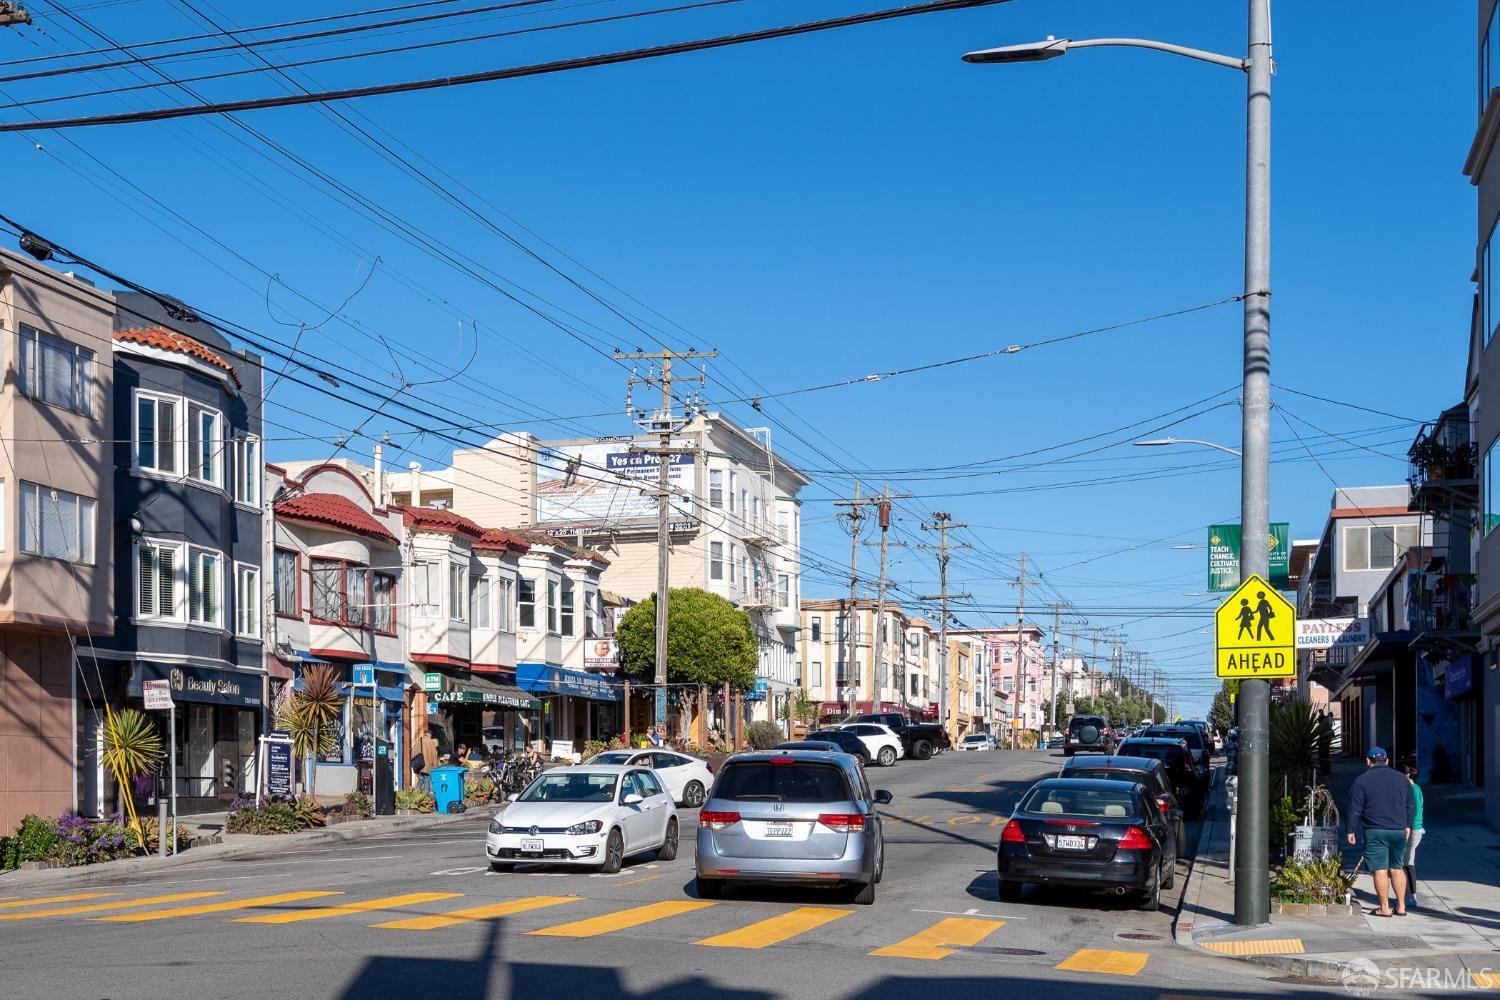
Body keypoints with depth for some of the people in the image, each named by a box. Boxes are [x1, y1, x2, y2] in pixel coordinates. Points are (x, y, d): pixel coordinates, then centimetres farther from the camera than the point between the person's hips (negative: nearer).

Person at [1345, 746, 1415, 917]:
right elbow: (1411, 805, 15)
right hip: (1398, 830, 4)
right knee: (1397, 868, 14)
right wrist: (1408, 825, 25)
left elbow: (1355, 809, -6)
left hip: (1375, 832, -4)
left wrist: (1351, 830, 2)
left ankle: (1384, 908, 0)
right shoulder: (1401, 778, 9)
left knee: (1380, 869, -1)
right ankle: (1401, 906, 14)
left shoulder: (1362, 780, -4)